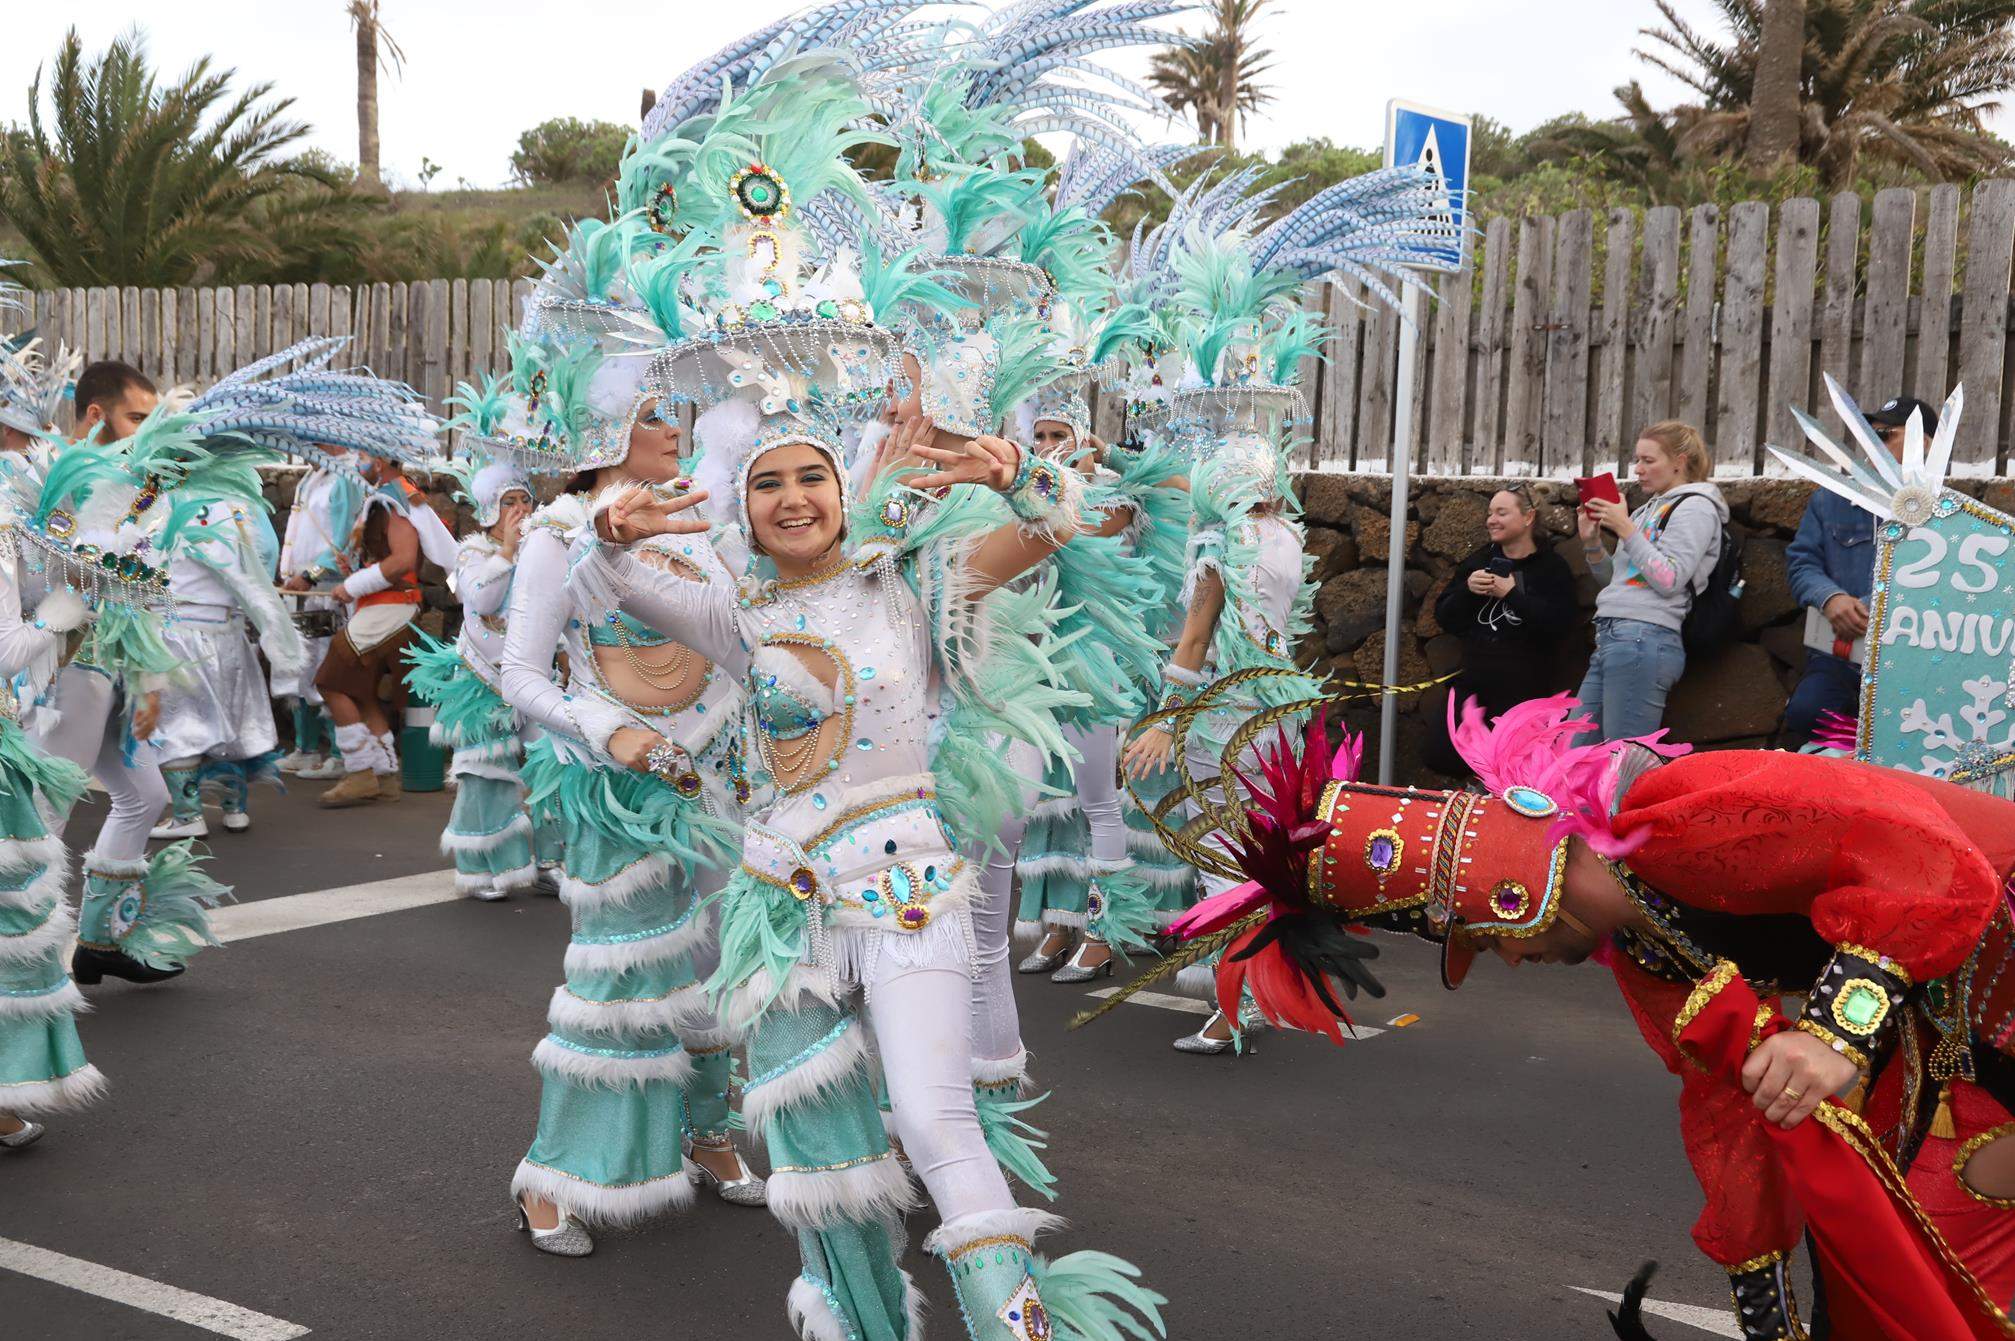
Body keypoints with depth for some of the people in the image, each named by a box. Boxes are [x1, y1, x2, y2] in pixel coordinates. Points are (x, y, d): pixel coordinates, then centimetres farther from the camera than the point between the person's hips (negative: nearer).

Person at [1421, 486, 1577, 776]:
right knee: (1438, 752, -4)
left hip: (1522, 689, -4)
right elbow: (1444, 619, 9)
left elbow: (1557, 626, -16)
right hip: (1471, 681, 4)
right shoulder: (1478, 560, 12)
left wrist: (1512, 594, -17)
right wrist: (1467, 590, -9)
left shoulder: (1552, 568, -2)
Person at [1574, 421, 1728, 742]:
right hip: (1609, 639, 9)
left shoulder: (1695, 507, 0)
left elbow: (1669, 580, -12)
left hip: (1644, 639, -9)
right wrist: (1592, 543, 10)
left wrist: (1626, 530, -11)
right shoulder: (1650, 509, 23)